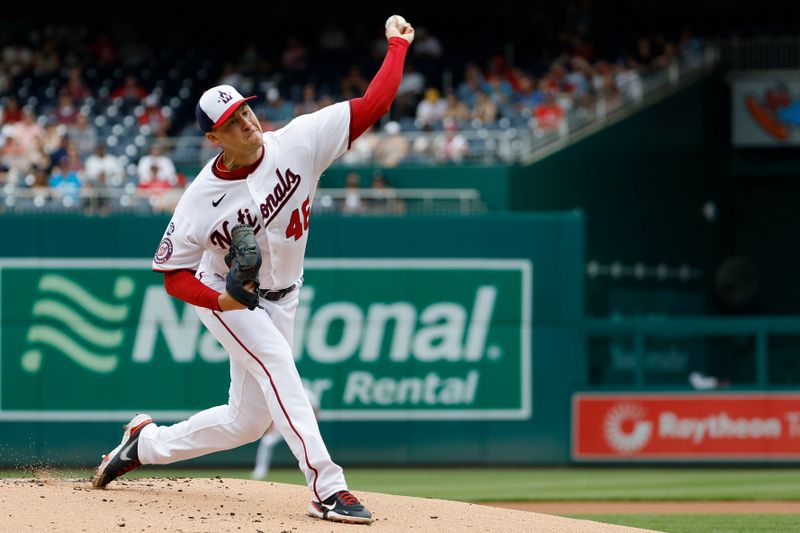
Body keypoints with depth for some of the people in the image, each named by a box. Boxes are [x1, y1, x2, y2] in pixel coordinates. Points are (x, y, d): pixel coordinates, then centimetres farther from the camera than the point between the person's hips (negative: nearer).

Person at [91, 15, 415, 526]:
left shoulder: (298, 142, -17)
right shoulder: (203, 198, -22)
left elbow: (373, 104, -18)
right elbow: (173, 272, -13)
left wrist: (397, 44, -22)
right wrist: (219, 299, -30)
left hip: (279, 300, 5)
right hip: (223, 296, -5)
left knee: (247, 421, 9)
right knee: (278, 364, -30)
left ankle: (146, 442, 31)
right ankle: (328, 488, -33)